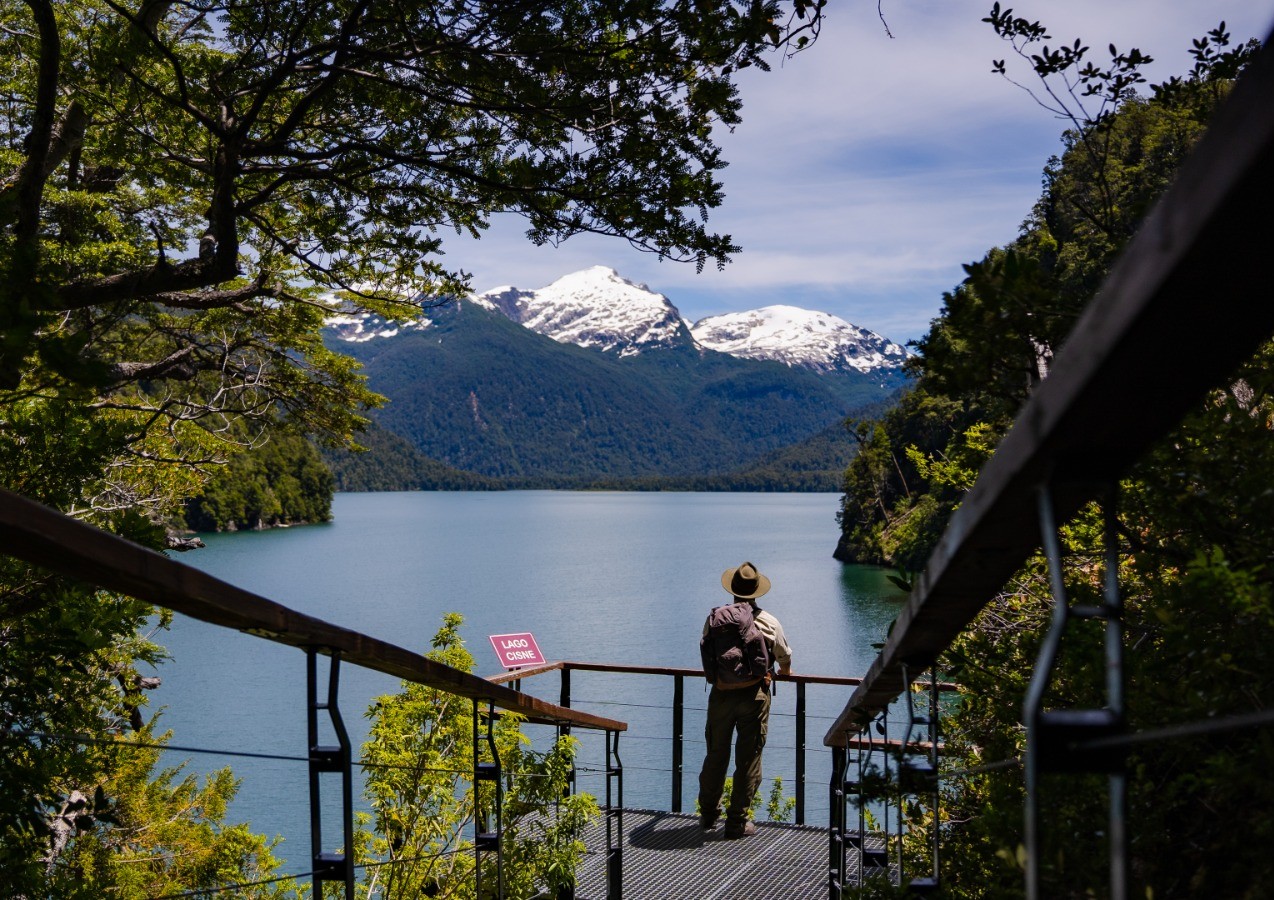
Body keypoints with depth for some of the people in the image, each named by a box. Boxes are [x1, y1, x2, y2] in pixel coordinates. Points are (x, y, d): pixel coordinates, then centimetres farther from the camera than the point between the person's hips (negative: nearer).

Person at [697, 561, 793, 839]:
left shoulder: (715, 619, 1)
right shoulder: (769, 623, -1)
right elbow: (785, 658, 14)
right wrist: (785, 671, 37)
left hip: (721, 695, 2)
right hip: (754, 696, -2)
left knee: (716, 755, 15)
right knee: (749, 759, 7)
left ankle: (708, 813, 28)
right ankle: (737, 821, 10)